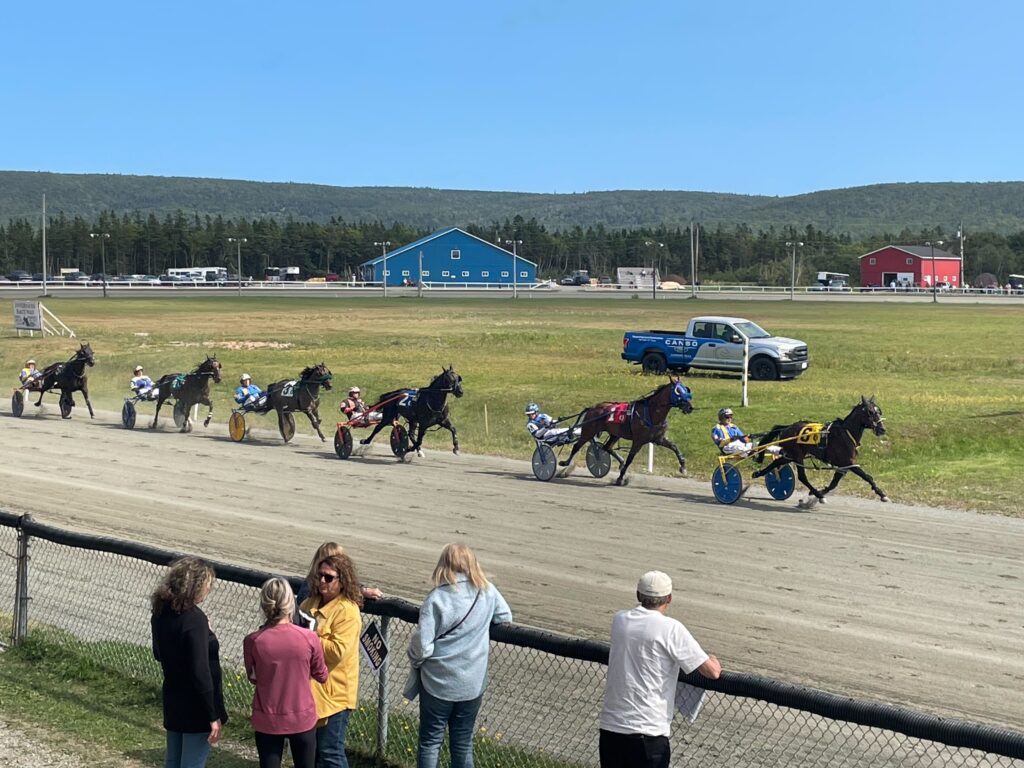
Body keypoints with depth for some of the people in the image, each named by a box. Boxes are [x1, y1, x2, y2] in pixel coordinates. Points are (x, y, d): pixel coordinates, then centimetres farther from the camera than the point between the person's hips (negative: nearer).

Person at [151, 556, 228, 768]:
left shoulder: (161, 613, 0)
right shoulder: (194, 619, -24)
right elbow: (200, 671, -24)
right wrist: (213, 716, -19)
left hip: (173, 702, 8)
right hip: (196, 709, -8)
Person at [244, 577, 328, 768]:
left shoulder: (252, 642, -16)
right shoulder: (309, 638, -16)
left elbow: (253, 678, 2)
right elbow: (321, 676, 0)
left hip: (268, 720, 0)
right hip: (302, 718, 0)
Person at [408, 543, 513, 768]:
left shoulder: (437, 597, -16)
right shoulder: (487, 591, -5)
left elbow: (422, 646, -17)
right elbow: (505, 617, 12)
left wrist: (415, 662, 3)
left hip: (438, 682, -3)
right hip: (473, 682, 3)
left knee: (430, 741, 11)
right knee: (463, 744, 15)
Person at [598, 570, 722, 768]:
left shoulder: (619, 620, 6)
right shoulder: (671, 628, -12)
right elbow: (712, 672, -10)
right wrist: (714, 661, 12)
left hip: (610, 725, 6)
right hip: (647, 732, -6)